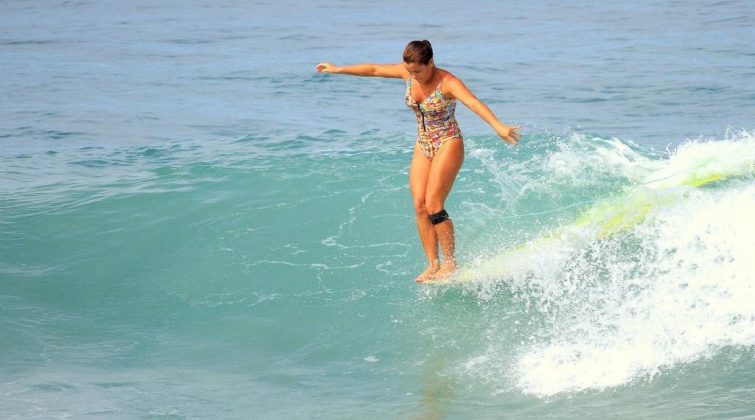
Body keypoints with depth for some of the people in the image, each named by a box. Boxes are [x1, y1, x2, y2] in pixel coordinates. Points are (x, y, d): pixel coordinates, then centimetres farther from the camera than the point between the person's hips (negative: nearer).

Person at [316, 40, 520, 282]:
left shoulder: (447, 82, -22)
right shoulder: (408, 73, -3)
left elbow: (474, 103, -38)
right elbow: (374, 70, 9)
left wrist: (498, 126, -54)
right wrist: (338, 70, 18)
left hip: (448, 144, -7)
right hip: (423, 146, 7)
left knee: (433, 204, -17)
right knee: (419, 205, -4)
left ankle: (450, 263, -8)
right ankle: (433, 265, 0)